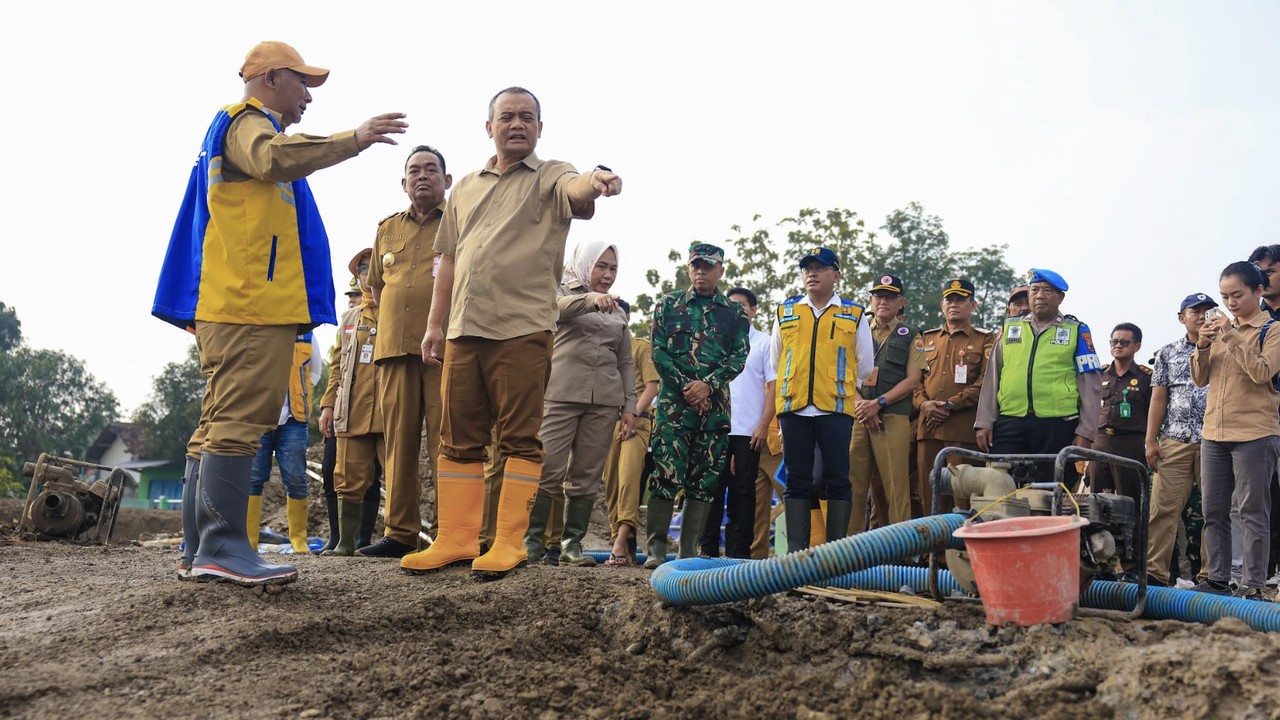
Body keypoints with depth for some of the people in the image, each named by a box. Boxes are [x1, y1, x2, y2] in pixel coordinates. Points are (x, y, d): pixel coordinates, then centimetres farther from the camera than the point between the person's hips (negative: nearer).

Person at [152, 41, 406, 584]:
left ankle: (200, 551, 8)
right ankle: (222, 546, -20)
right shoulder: (246, 122, -1)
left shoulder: (249, 127, 33)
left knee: (219, 423, 7)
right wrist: (353, 140, -23)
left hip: (230, 306, 11)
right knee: (240, 418, -16)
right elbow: (275, 158, -25)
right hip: (251, 302, -11)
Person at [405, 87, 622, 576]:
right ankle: (456, 538, 12)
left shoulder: (550, 176, 5)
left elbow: (573, 190, -20)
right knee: (458, 439, 6)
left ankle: (509, 543, -1)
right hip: (463, 330, 6)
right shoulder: (466, 188, 21)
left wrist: (594, 182, -44)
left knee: (520, 439, -4)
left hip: (523, 329, -5)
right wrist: (435, 324, 19)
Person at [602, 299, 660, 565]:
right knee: (610, 483, 0)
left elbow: (652, 386, 0)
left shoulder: (641, 347, 8)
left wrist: (632, 414, -12)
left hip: (636, 421, -5)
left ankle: (622, 540, -29)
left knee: (628, 476, -21)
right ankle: (623, 546, 3)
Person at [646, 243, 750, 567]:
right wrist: (685, 386, -10)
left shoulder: (734, 313, 13)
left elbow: (739, 357, 3)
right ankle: (656, 548, -3)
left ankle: (689, 550, 6)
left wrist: (708, 384, -12)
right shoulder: (669, 304, 10)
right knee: (666, 473, -9)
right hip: (674, 402, -2)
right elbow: (658, 351, 2)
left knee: (705, 479, 1)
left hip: (715, 404, 2)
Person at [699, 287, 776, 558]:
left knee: (743, 491, 0)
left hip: (748, 431, -2)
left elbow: (773, 386, 3)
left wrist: (764, 425, -7)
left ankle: (739, 552, 5)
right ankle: (708, 549, 6)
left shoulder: (764, 343, 7)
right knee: (713, 488, 1)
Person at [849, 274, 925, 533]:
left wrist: (878, 403, -9)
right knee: (853, 482, 0)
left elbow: (912, 380, 2)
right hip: (856, 416, 3)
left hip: (894, 417, -2)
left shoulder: (910, 336, 11)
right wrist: (858, 403, -5)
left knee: (895, 484, -8)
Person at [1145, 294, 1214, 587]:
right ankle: (1154, 572, -3)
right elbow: (1158, 399, 10)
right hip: (1174, 440, 1)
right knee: (1163, 507, -4)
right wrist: (1150, 440, 3)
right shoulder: (1167, 353, 13)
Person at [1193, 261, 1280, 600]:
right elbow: (1200, 379, 11)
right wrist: (1202, 347, -6)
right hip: (1214, 433, 6)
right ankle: (1218, 579, 14)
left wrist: (1233, 338, -20)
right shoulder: (1221, 329, 14)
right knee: (1213, 511, 7)